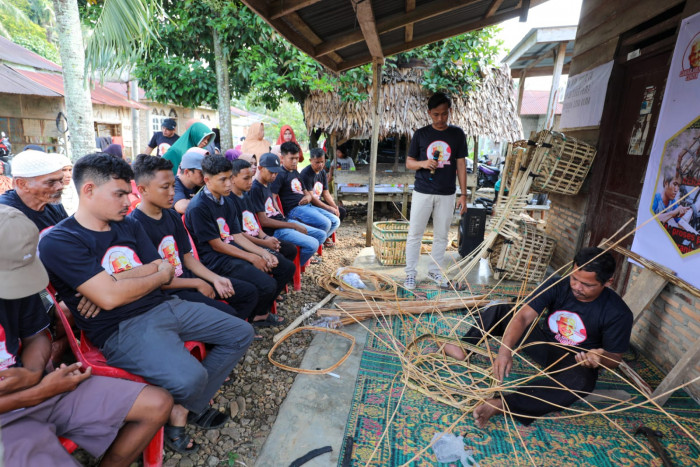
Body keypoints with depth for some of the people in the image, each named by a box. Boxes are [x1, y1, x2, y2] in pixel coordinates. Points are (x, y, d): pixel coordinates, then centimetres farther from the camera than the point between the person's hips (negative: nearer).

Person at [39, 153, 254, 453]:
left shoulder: (129, 225, 11)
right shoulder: (58, 242, -9)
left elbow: (166, 273, 3)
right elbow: (109, 297, -21)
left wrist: (113, 283, -12)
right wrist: (159, 274, -5)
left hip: (163, 306, 8)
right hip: (122, 330, -7)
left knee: (241, 334, 5)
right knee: (190, 377, -32)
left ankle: (183, 410, 9)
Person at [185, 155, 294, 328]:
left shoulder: (227, 202, 11)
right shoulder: (198, 208, -16)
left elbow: (237, 235, 10)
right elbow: (216, 245, -15)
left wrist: (263, 253, -4)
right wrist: (252, 258, -12)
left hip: (234, 249, 9)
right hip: (215, 259, -9)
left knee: (287, 267, 4)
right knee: (267, 285, -26)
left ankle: (261, 312, 18)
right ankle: (252, 316, 8)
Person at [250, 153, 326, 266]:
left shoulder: (268, 183, 12)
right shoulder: (255, 189, -17)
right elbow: (263, 221, -20)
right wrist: (293, 225, -16)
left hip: (283, 221, 10)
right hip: (274, 230, -10)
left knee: (321, 235, 9)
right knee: (312, 244, -23)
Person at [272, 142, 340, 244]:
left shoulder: (296, 173, 22)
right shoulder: (280, 175, -6)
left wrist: (308, 197, 2)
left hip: (307, 206, 9)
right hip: (294, 209, -9)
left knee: (335, 221, 3)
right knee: (325, 223, -26)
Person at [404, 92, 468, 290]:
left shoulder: (457, 134, 3)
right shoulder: (420, 134, 1)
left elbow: (461, 165, 4)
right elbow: (409, 163, 5)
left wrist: (463, 194, -1)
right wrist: (422, 164, -18)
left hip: (446, 195, 1)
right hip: (422, 192, -1)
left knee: (441, 236, 10)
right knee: (414, 234, 2)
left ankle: (435, 270, 26)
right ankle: (410, 273, 14)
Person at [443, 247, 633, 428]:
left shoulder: (618, 313, -19)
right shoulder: (557, 286, -16)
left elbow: (615, 358, -9)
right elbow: (523, 317, -26)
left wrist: (601, 358, -35)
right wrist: (505, 350, -40)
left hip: (577, 362, -3)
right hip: (545, 344, 3)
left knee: (581, 381, -40)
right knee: (498, 312, -11)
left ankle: (502, 404, -44)